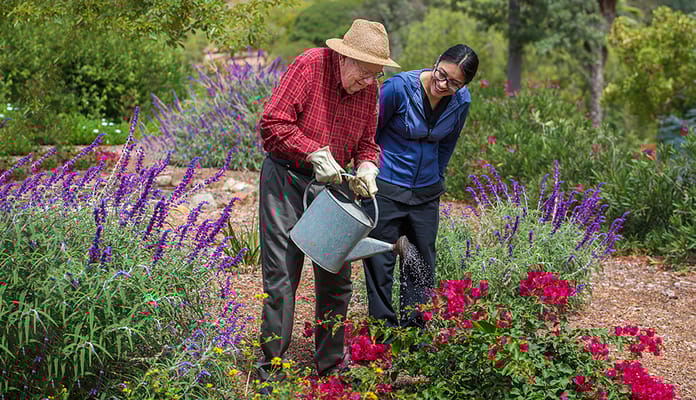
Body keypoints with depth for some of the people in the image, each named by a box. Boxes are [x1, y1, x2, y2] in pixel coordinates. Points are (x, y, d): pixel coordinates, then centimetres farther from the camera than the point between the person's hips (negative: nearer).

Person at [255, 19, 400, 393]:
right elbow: (273, 123, -19)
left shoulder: (369, 89, 4)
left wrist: (366, 168, -9)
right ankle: (270, 368, 5)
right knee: (281, 275, -6)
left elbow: (367, 143, 13)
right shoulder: (309, 65, -15)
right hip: (285, 178, -6)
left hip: (330, 184, 6)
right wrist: (315, 154, -22)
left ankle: (330, 366, 21)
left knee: (336, 279, 8)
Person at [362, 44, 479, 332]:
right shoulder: (399, 87, -18)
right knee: (380, 263, 1)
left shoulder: (461, 102, -5)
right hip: (386, 188, -4)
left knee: (421, 265, 10)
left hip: (426, 193, 4)